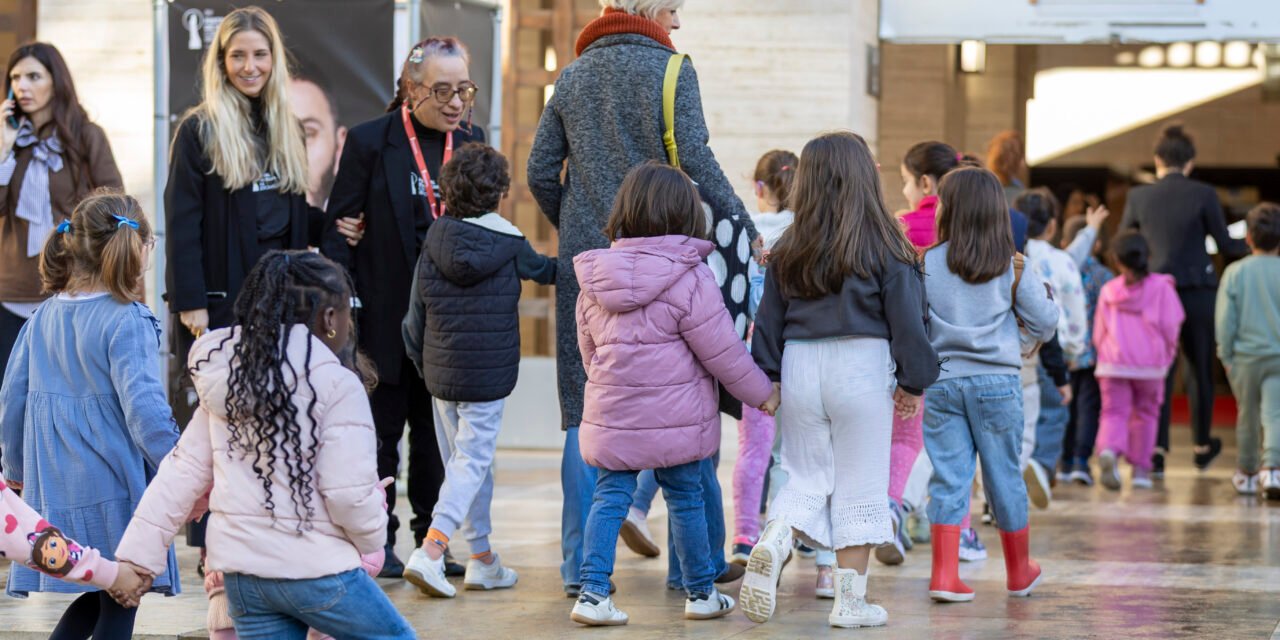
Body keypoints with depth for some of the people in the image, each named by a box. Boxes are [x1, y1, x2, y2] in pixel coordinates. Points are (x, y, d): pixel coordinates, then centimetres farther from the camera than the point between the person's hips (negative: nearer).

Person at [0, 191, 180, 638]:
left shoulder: (44, 317, 6)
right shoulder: (128, 322, -15)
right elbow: (144, 410, -22)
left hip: (54, 487, 6)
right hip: (115, 494, -6)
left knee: (101, 597, 20)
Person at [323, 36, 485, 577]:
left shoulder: (471, 142, 7)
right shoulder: (370, 142, -6)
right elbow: (340, 229, -6)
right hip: (386, 315, -4)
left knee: (438, 433, 9)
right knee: (382, 430, 6)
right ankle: (379, 540, 15)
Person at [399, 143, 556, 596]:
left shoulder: (432, 248, -1)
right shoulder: (510, 246, -7)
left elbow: (415, 319, 2)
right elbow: (545, 270, 15)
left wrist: (422, 364, 16)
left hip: (441, 375, 4)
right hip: (489, 377, -4)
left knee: (466, 462, 14)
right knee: (472, 462, -3)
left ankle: (482, 559, 22)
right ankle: (430, 552, -19)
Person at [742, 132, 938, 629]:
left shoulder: (788, 252, 3)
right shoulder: (885, 248, -7)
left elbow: (769, 322, 8)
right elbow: (906, 321, -4)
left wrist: (765, 380, 17)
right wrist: (913, 382, 6)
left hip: (800, 369, 3)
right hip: (862, 371, -3)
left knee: (807, 478, 14)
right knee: (859, 486, 6)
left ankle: (773, 541, -15)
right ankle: (850, 600, 8)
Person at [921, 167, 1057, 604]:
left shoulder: (926, 265, -5)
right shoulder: (1013, 267, -4)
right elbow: (1044, 325, 0)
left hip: (942, 383, 0)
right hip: (997, 381, 0)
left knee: (948, 478, 4)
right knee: (1004, 476, 12)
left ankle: (944, 575, -3)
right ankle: (1019, 571, 27)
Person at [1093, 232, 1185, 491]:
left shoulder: (1109, 290, 5)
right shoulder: (1161, 287, -1)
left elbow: (1098, 333, 8)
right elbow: (1169, 326, -3)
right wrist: (1168, 353, 14)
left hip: (1112, 364, 0)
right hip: (1150, 364, 0)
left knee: (1114, 413, 0)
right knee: (1145, 413, 14)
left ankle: (1108, 450, -29)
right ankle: (1140, 468, 15)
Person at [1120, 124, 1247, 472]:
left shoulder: (1139, 197, -2)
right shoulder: (1204, 195, -8)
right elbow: (1225, 245, -3)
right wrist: (1251, 245, 18)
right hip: (1198, 291, -1)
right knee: (1199, 369, 14)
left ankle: (1157, 448, -6)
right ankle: (1202, 446, 27)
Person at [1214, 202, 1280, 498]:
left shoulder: (1235, 272, -3)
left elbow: (1224, 319, -3)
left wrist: (1226, 355, 6)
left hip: (1245, 356, 1)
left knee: (1248, 415, 14)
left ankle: (1247, 473, 27)